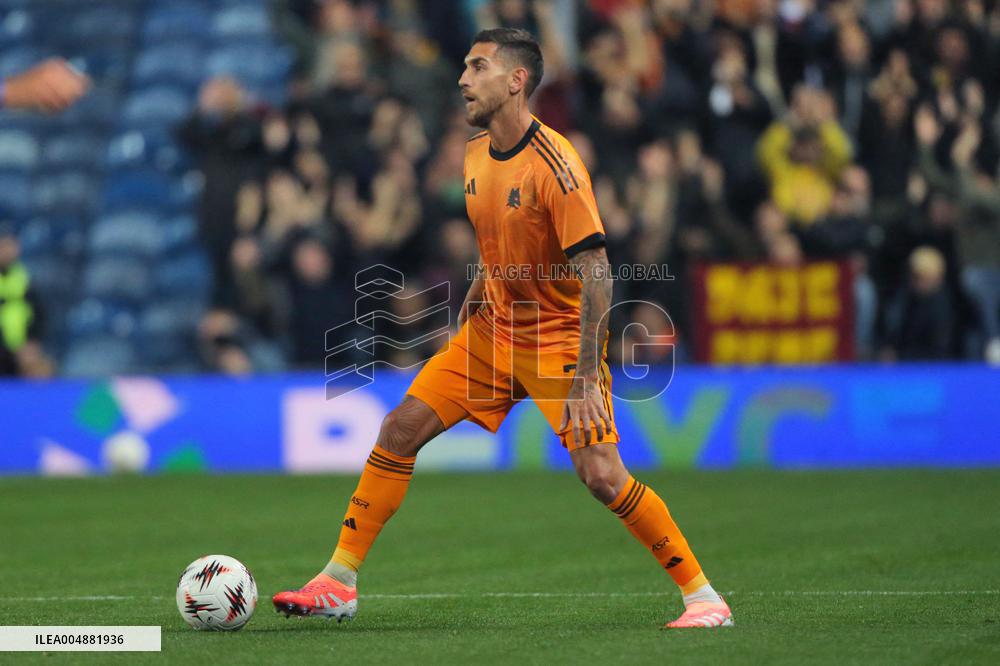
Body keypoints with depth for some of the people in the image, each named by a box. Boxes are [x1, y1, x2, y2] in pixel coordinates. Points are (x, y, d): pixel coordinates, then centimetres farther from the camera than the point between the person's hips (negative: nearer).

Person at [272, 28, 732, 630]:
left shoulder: (555, 164, -22)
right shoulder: (476, 156, 3)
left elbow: (596, 276, -24)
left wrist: (585, 383, -28)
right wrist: (472, 304, 16)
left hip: (561, 338, -7)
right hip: (493, 330, 7)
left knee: (602, 475, -17)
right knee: (402, 428, -2)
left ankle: (703, 596, -4)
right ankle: (339, 584, 5)